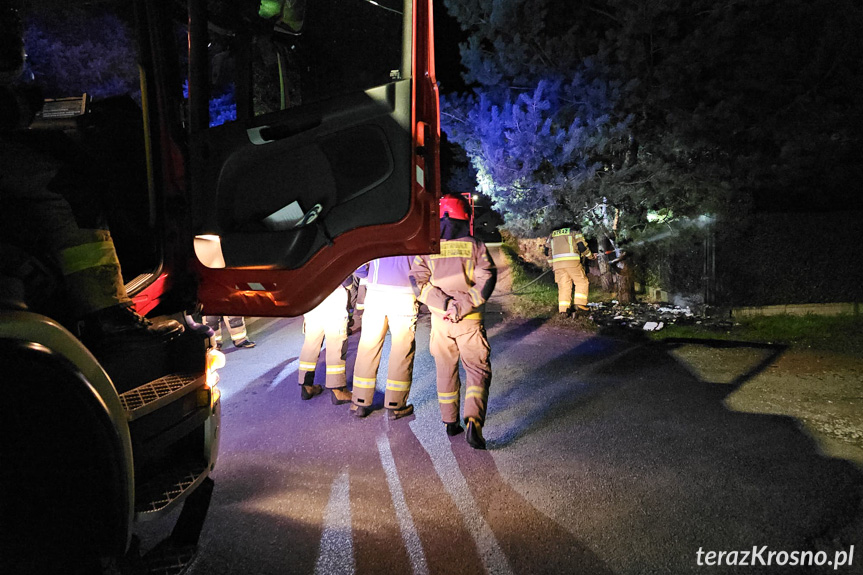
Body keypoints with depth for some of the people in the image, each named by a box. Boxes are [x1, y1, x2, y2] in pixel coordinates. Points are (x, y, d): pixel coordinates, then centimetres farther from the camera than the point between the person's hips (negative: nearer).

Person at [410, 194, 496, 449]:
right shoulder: (476, 246, -2)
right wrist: (463, 306, -13)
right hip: (469, 322, -2)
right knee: (478, 371, 3)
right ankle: (473, 421, -16)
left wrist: (443, 303, -12)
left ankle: (450, 422, 25)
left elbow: (418, 282, -7)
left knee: (446, 370, 16)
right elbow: (486, 280, -11)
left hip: (440, 320, 2)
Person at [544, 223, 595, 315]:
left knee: (563, 286, 5)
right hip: (572, 261, -4)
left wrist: (551, 264, 32)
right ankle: (580, 303, -5)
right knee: (582, 282, 8)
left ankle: (563, 309, -3)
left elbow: (548, 251, 23)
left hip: (557, 263, 4)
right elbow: (582, 246, 5)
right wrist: (591, 256, 19)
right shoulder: (575, 232, 16)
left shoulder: (552, 235, 27)